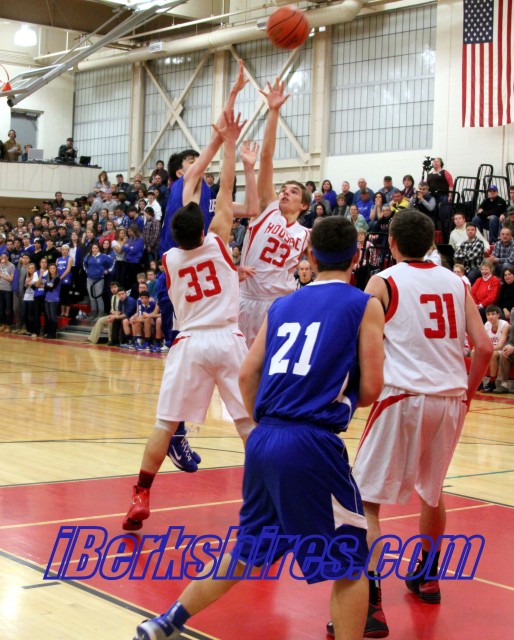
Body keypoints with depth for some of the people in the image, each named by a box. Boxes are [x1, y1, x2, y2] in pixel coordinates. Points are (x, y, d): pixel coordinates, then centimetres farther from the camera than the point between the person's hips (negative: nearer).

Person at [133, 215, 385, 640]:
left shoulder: (283, 305, 16)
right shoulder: (364, 305, 1)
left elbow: (248, 374, 14)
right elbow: (370, 389, -3)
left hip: (263, 441, 6)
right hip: (312, 444, -6)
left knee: (246, 551, 24)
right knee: (349, 563, 9)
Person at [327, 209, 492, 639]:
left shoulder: (383, 281, 1)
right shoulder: (456, 282, 12)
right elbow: (484, 347, 5)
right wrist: (466, 393, 17)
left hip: (405, 396, -5)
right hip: (451, 398, 5)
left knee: (365, 500, 1)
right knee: (431, 490, 27)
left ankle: (371, 606, -10)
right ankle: (427, 578, 44)